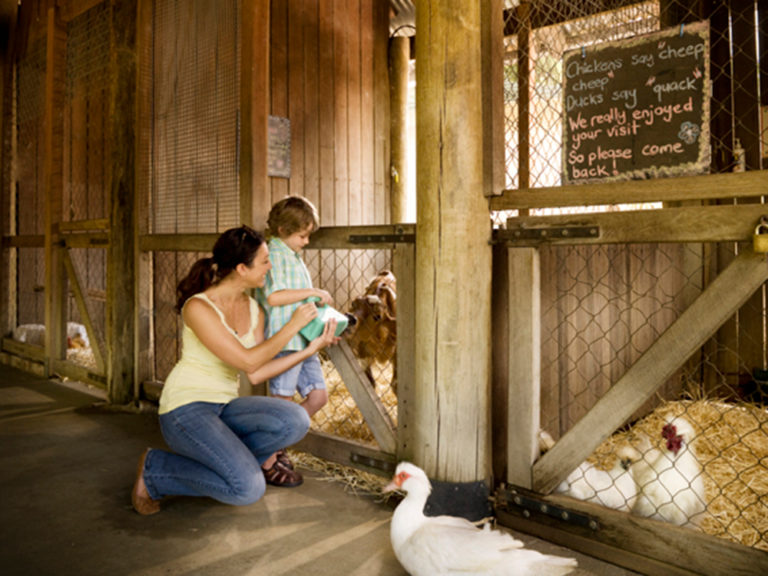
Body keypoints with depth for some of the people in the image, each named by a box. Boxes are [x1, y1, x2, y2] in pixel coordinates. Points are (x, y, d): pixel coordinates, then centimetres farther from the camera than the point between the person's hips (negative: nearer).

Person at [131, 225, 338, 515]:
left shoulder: (254, 311, 5)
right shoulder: (198, 307, -18)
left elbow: (257, 374, 2)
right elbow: (248, 362, -21)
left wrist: (309, 349, -2)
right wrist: (292, 326, -14)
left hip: (225, 407, 7)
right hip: (186, 409, -6)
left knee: (296, 421, -21)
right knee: (249, 488, -24)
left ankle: (230, 456, 3)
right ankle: (154, 469, -2)